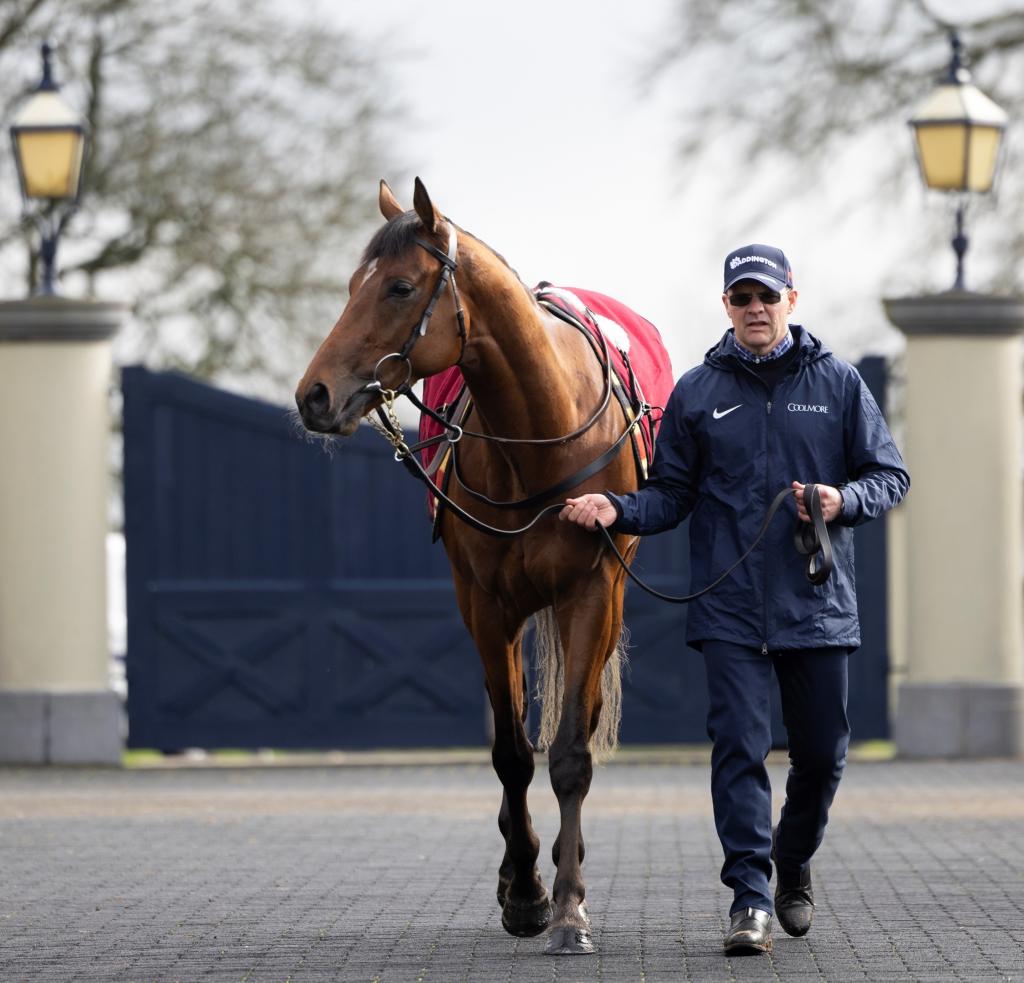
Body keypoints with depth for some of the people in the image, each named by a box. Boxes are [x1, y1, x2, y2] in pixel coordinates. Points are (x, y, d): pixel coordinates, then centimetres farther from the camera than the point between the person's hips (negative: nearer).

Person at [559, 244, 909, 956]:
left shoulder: (838, 384, 4)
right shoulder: (697, 392, 5)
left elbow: (891, 477, 7)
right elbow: (671, 495, 8)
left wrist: (845, 499, -14)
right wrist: (617, 511, -11)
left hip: (817, 604, 1)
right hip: (730, 609, -1)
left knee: (822, 752, 9)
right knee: (739, 746, -10)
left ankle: (794, 861, 36)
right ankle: (751, 899, -9)